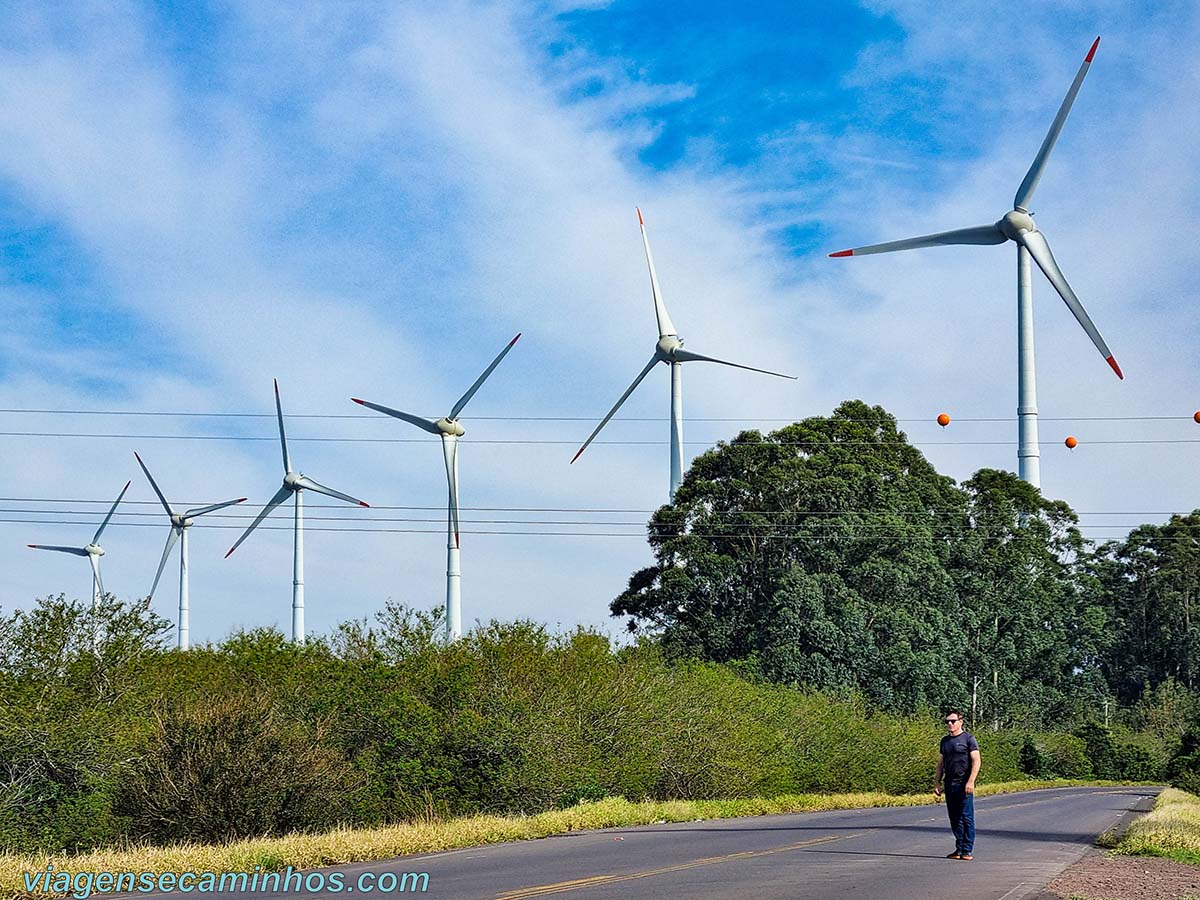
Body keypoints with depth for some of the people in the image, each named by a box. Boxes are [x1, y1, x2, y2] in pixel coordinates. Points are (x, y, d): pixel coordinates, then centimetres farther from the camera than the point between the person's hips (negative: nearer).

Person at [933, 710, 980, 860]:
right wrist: (937, 782, 12)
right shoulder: (945, 741, 17)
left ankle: (967, 851, -6)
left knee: (966, 817, -7)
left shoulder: (968, 738, -2)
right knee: (954, 819, 7)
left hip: (964, 785, -6)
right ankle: (959, 849, 11)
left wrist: (971, 782, -16)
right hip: (950, 784, 6)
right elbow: (940, 764, 21)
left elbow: (976, 761, -8)